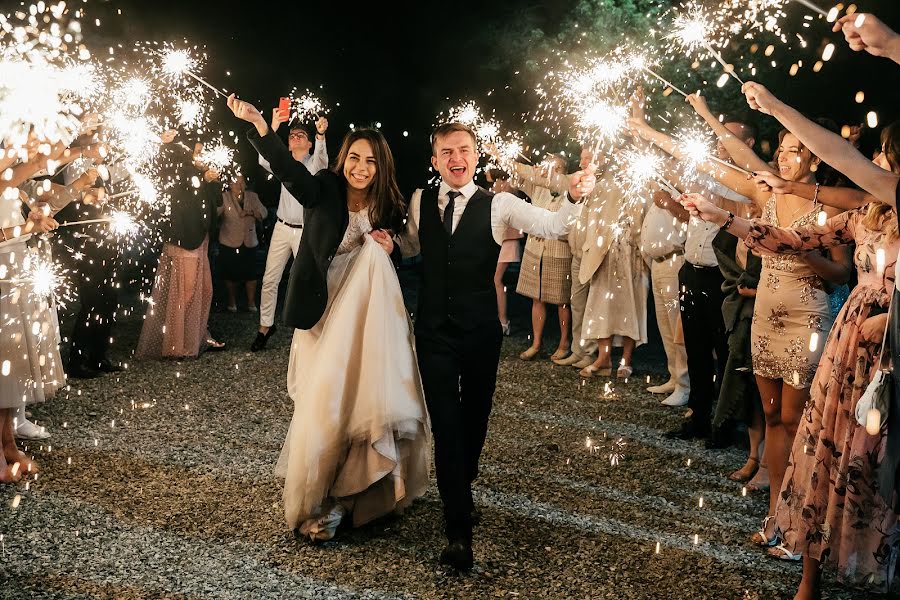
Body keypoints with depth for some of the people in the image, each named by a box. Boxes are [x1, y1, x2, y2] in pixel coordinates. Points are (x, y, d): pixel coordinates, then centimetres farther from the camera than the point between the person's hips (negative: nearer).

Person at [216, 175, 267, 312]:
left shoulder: (252, 196, 6)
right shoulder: (224, 198, -7)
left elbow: (263, 213, 1)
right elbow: (215, 212, -19)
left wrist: (251, 212, -17)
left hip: (249, 243, 3)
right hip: (230, 244, -2)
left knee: (250, 274, 3)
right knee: (231, 274, 8)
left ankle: (251, 302, 17)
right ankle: (232, 301, 26)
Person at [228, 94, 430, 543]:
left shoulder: (389, 208, 1)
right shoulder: (323, 191, -7)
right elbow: (288, 167, -27)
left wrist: (390, 249, -11)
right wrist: (259, 126, -43)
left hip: (367, 320, 3)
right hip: (324, 314, -3)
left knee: (364, 401, 9)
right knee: (323, 406, 3)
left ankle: (355, 488, 29)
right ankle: (318, 499, 16)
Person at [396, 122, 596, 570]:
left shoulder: (498, 206, -8)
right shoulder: (420, 203, 2)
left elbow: (550, 225, -21)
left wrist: (572, 196, -41)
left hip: (480, 331, -1)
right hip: (434, 331, 1)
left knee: (475, 414, 17)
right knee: (445, 423, -3)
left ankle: (463, 480, 48)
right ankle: (458, 530, 1)